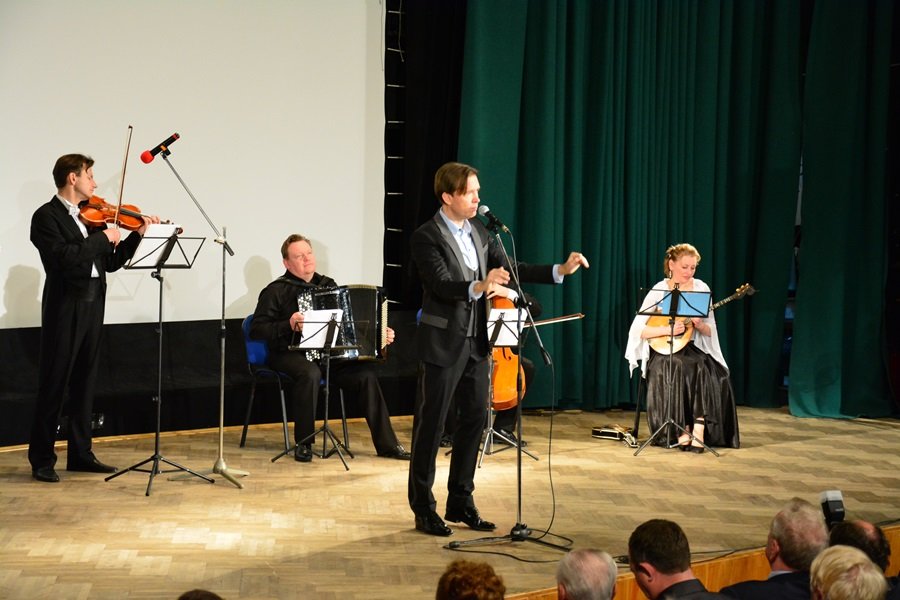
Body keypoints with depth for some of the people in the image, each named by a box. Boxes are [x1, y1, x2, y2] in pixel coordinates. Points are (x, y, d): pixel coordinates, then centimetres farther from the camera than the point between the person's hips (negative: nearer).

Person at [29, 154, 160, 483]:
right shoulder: (46, 217, -8)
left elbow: (110, 262, 15)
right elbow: (65, 258, -22)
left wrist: (137, 235, 5)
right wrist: (103, 237, -16)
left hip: (92, 306, 7)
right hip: (65, 308, -7)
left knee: (85, 383, 12)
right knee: (54, 385, -2)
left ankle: (80, 453, 20)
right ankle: (42, 459, 4)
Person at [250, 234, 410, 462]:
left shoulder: (328, 285, 15)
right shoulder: (276, 291, -1)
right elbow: (256, 329, -7)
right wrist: (289, 325, -21)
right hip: (290, 355, -5)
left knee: (366, 372, -19)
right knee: (310, 373, -38)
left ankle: (386, 444, -14)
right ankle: (303, 443, -23)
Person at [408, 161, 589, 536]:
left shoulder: (478, 232, 10)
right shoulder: (426, 237, -12)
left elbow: (507, 269, 10)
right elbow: (441, 285, -23)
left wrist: (559, 271, 1)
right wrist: (477, 288, -42)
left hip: (476, 342, 7)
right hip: (443, 344, -7)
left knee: (474, 421, 10)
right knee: (430, 424, 0)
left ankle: (460, 503, 21)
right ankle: (423, 509, 8)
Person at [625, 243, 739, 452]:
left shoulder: (701, 288, 6)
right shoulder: (659, 291, -3)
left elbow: (710, 332, 8)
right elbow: (638, 329, -11)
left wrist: (699, 325, -15)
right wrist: (667, 329, -24)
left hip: (693, 349, 3)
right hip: (663, 351, -3)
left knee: (715, 375, -27)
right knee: (678, 368, -34)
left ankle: (699, 429, -27)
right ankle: (682, 430, -25)